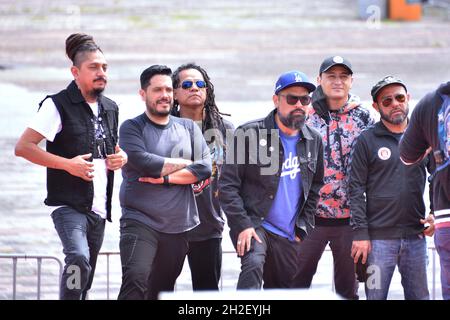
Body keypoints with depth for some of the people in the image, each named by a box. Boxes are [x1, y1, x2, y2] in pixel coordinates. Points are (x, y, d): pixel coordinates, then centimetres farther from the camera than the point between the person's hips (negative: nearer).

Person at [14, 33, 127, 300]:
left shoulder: (111, 109, 14)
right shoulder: (58, 105, -7)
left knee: (85, 283, 11)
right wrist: (67, 164, -19)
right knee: (79, 259, -31)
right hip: (69, 205, -7)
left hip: (99, 208, 7)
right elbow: (23, 147, -12)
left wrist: (121, 157, 6)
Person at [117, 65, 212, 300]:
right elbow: (145, 163, -16)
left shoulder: (188, 128, 13)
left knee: (162, 291, 8)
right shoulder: (132, 128, 2)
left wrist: (165, 177, -12)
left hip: (178, 227, 4)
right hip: (140, 222, -4)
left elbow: (205, 168, 0)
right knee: (135, 280, -24)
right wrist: (187, 163, -4)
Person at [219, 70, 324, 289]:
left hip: (289, 237, 5)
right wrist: (242, 225, -16)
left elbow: (315, 187, 20)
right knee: (253, 266, -33)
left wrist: (303, 228, 9)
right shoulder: (249, 134, -6)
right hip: (253, 225, -5)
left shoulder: (313, 140, 9)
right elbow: (227, 185, -7)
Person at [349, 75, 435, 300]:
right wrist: (360, 233, -10)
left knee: (420, 296, 6)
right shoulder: (367, 140, 1)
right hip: (379, 238, -3)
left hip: (416, 236, 3)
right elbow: (356, 189, -3)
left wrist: (436, 216, 2)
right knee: (376, 296, -2)